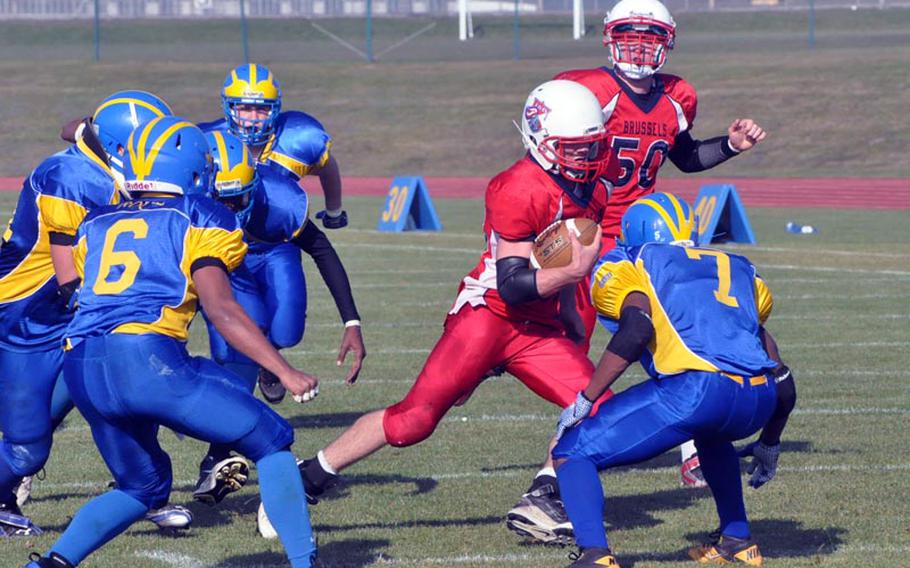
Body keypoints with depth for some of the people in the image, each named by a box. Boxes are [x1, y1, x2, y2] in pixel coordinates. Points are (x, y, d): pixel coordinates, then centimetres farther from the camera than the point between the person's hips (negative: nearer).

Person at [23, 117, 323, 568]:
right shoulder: (196, 219, 9)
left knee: (143, 487, 25)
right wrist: (286, 372, -2)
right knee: (271, 441, 7)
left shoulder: (97, 225, 25)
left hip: (82, 370, 6)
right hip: (146, 357, -6)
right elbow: (222, 310, -1)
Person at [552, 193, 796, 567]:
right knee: (710, 435, 41)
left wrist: (583, 402, -1)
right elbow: (783, 385, 31)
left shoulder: (629, 266, 18)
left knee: (572, 452, 6)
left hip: (696, 391, -6)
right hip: (758, 402, 6)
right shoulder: (738, 269, 33)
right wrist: (769, 445, 46)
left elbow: (637, 330, -6)